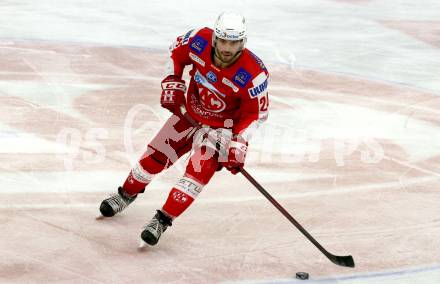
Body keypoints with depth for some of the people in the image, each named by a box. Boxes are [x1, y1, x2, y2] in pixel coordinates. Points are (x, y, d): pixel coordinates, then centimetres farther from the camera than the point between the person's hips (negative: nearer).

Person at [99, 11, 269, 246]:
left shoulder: (253, 74, -31)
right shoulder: (200, 40, -23)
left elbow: (256, 112, -18)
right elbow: (177, 52, 0)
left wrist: (239, 143, -26)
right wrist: (172, 83, -10)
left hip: (222, 126, -4)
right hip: (189, 113, 4)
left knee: (199, 171, -20)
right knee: (156, 155, 9)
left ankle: (163, 220, -13)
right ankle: (126, 194, 35)